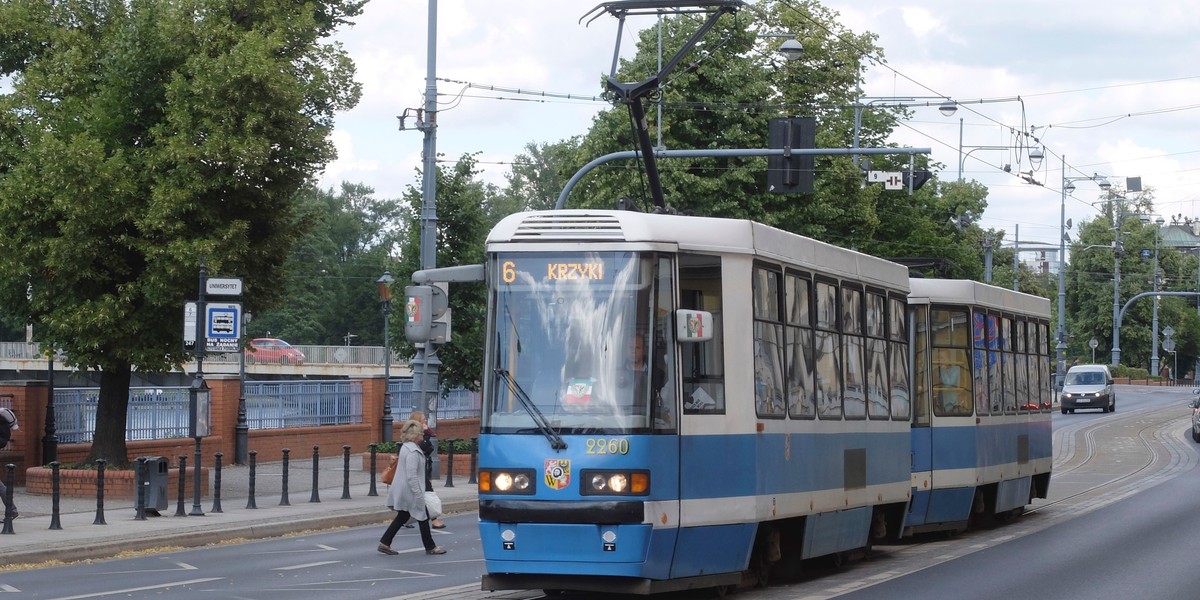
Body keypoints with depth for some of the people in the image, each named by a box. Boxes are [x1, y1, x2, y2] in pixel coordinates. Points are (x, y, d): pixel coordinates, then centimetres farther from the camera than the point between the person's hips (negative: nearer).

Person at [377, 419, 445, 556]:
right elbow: (411, 475, -25)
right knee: (423, 517, 3)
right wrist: (418, 494, -22)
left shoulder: (406, 447, 10)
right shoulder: (412, 451, -22)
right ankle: (430, 547, 14)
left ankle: (384, 543, 12)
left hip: (402, 491, 10)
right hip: (410, 490, -10)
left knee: (402, 517, 15)